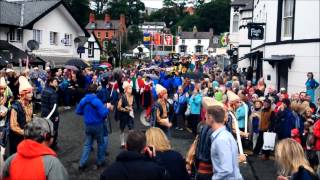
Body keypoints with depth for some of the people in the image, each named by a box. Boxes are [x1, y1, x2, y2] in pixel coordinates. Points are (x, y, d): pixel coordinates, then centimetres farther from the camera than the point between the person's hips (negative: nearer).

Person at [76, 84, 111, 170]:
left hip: (88, 125, 5)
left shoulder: (83, 100, -2)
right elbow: (103, 114, -23)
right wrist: (107, 108, -6)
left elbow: (78, 111, 9)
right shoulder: (97, 101, -20)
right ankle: (100, 162, 24)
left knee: (87, 144, 13)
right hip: (97, 125, -5)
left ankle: (82, 164, 8)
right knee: (101, 143, 14)